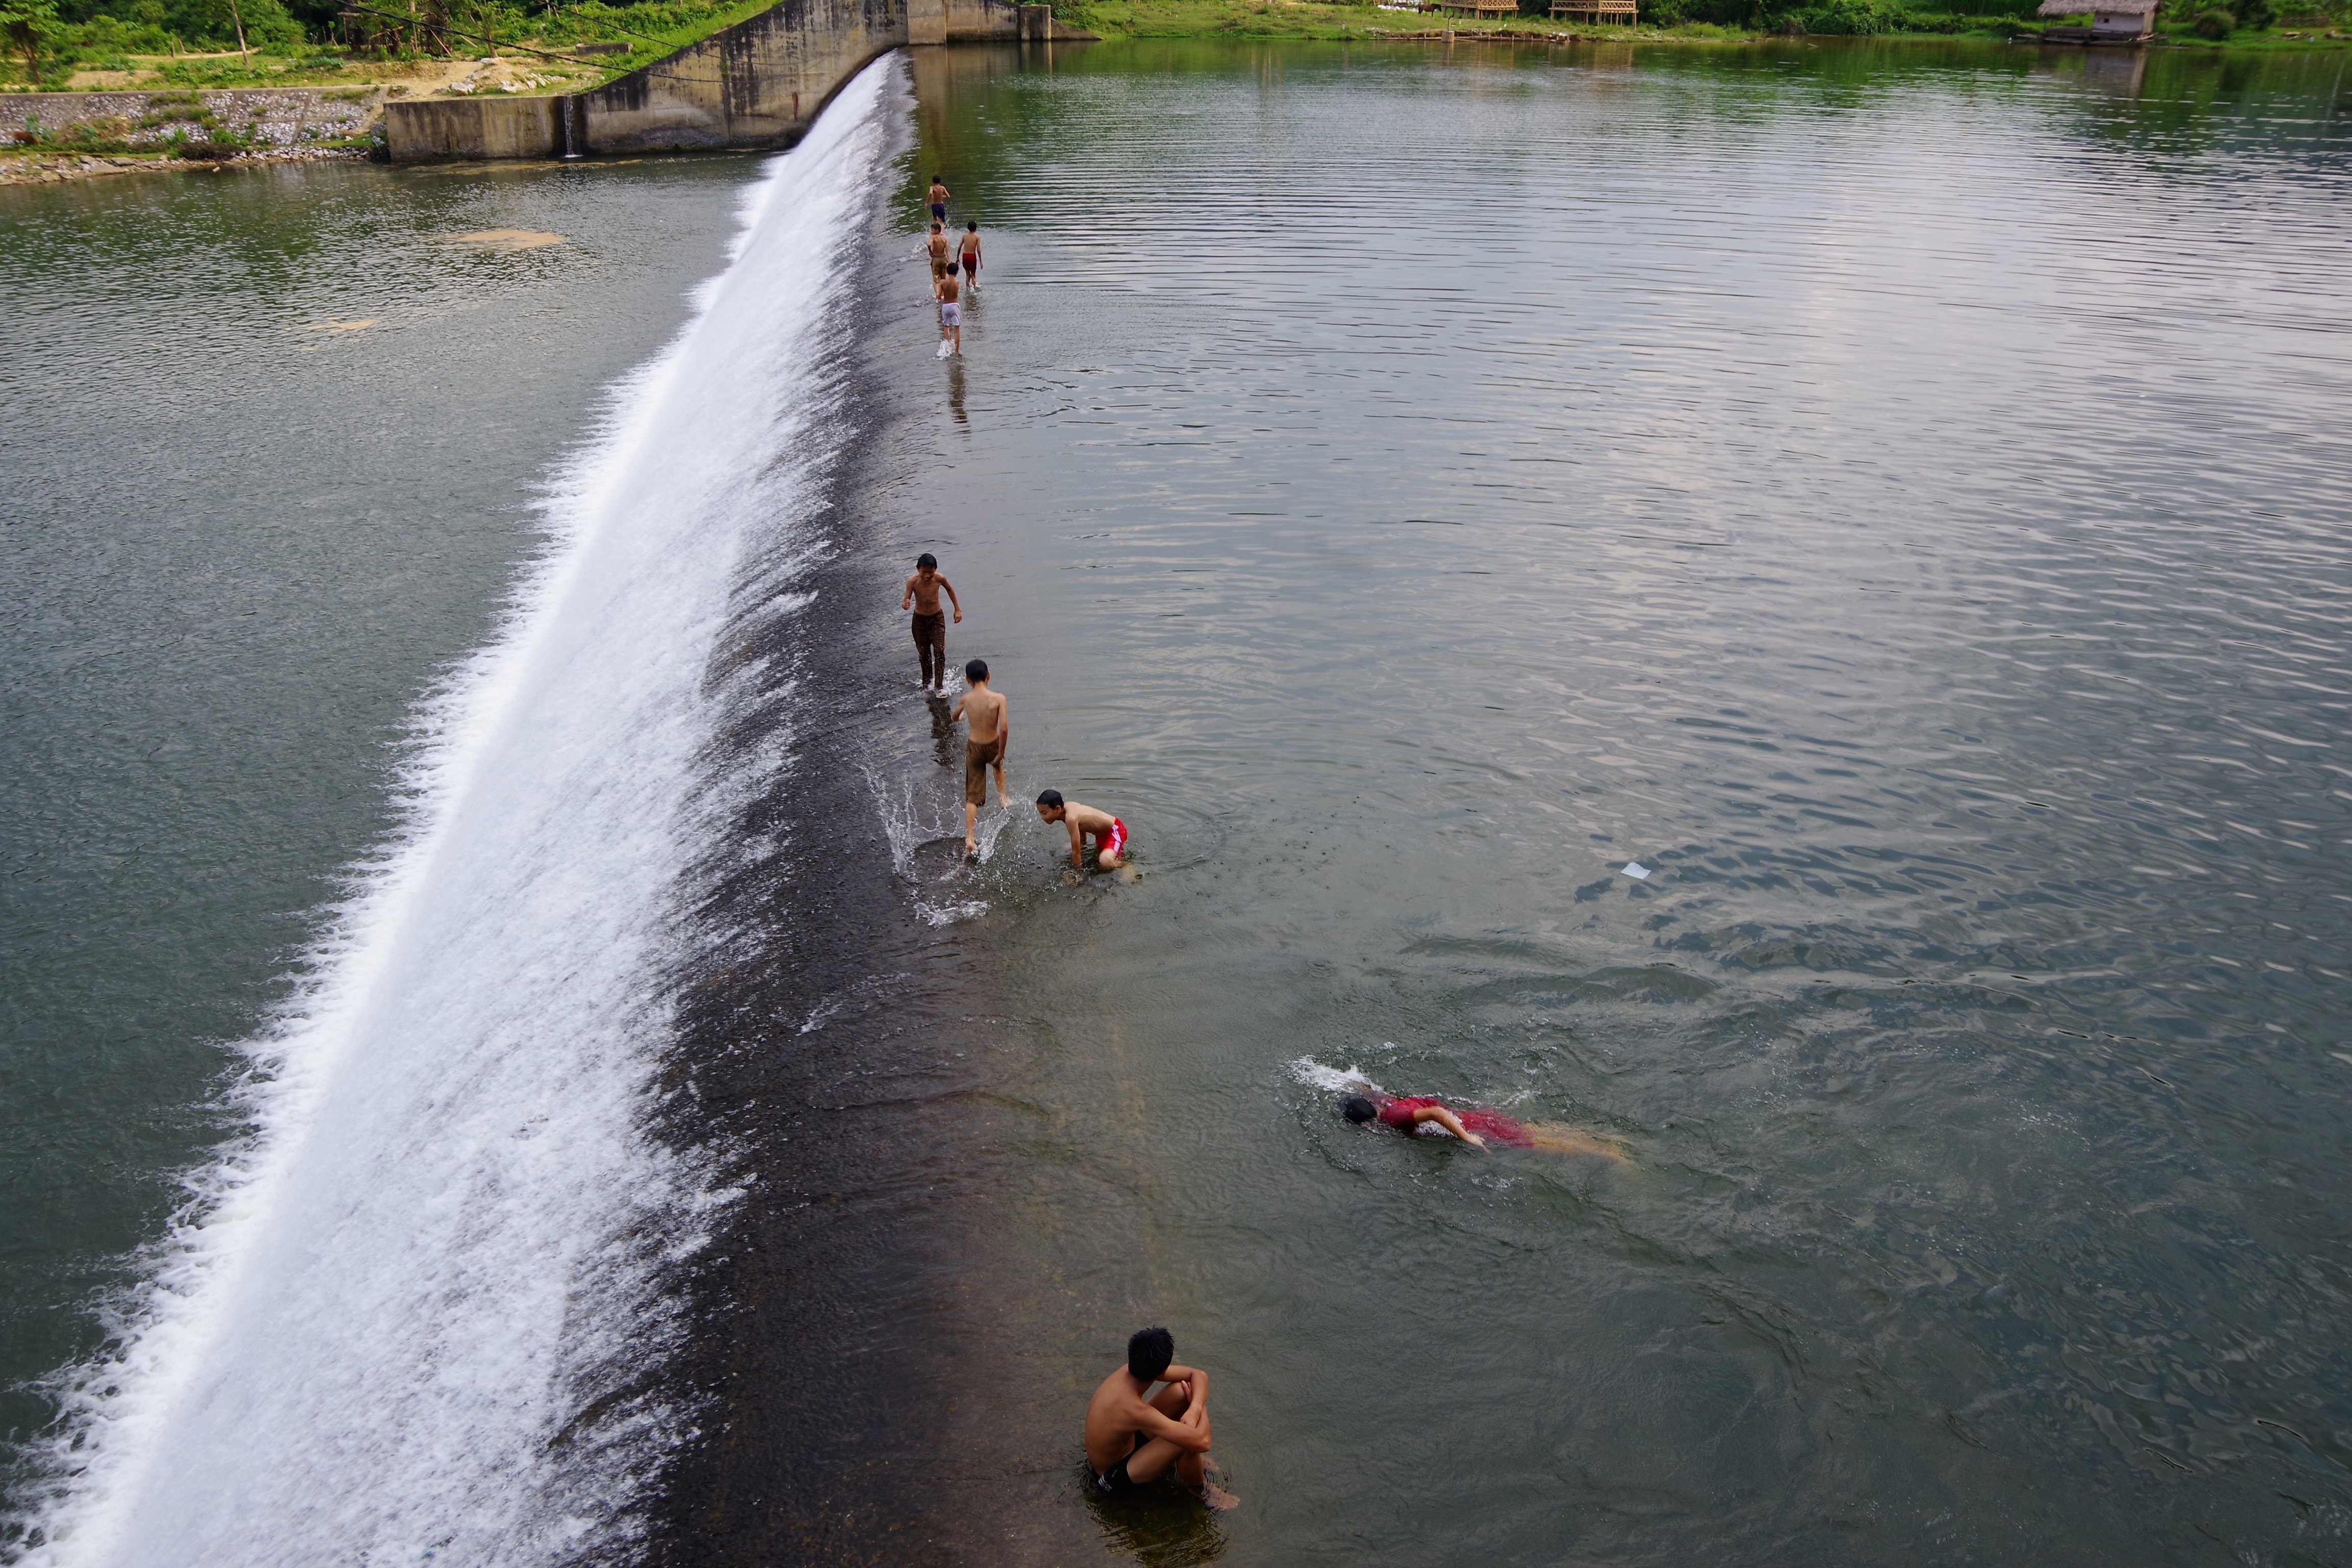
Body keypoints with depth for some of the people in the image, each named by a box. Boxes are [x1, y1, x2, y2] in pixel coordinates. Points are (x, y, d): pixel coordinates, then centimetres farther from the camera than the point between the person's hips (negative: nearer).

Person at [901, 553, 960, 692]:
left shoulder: (939, 579, -17)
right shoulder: (913, 582, -21)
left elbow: (950, 590, 4)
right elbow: (905, 601, -23)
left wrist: (958, 609, 7)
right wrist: (905, 605, -48)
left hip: (937, 618, 0)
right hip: (920, 619, 0)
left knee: (939, 650, -13)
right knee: (924, 654, 9)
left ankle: (940, 685, -9)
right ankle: (927, 684, 27)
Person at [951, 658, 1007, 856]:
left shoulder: (966, 699, -7)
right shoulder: (998, 698, -16)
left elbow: (952, 720, 12)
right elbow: (1004, 729, -23)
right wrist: (1001, 753, -10)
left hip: (974, 748, 1)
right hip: (992, 746, -1)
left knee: (972, 796, 5)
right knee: (998, 764, 39)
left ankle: (969, 838, -4)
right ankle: (1002, 798, 44)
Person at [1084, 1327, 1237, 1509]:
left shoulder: (1128, 1371, -15)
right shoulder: (1134, 1410, -39)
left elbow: (1198, 1375, -5)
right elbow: (1201, 1442, -41)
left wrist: (1194, 1410, -25)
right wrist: (1201, 1409, -20)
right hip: (1114, 1480, -8)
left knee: (1182, 1391, -9)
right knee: (1188, 1441, -30)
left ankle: (1177, 1460, 13)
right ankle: (1203, 1491, 1)